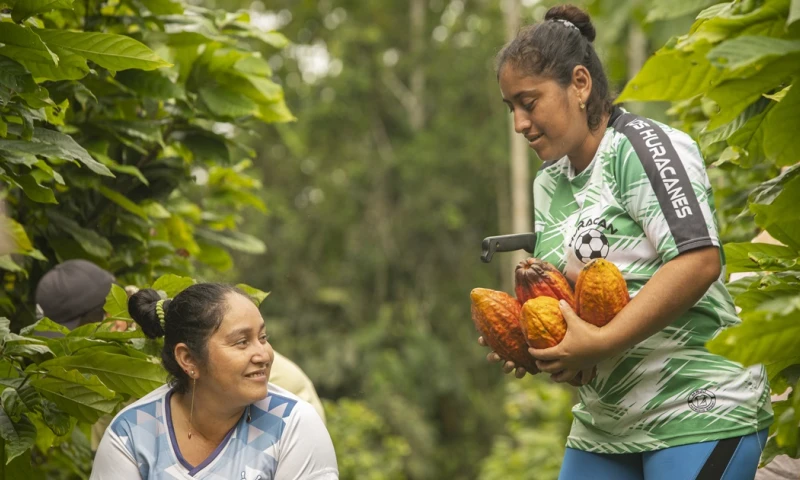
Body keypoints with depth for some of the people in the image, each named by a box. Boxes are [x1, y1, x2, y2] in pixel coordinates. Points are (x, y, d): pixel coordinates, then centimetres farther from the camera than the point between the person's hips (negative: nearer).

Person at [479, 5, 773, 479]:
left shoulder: (643, 146, -11)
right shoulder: (548, 183, 14)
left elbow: (700, 260, -23)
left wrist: (602, 342, -24)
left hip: (698, 415, -8)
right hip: (604, 422, 8)